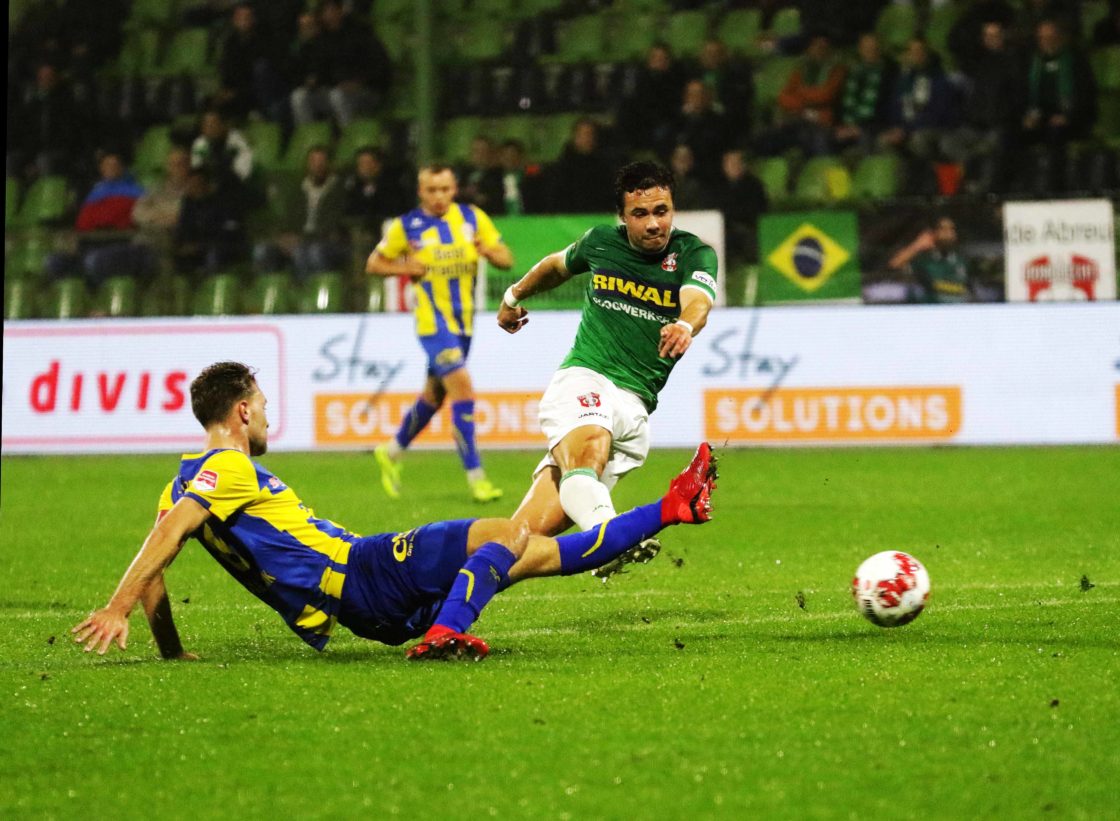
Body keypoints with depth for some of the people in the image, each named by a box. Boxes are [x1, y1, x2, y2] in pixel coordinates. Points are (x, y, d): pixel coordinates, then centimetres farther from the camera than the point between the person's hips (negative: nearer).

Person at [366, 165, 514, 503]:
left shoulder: (473, 218, 2)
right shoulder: (406, 226, -5)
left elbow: (506, 259, 4)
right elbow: (374, 264, 4)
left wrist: (489, 251, -18)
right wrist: (406, 268, -14)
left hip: (464, 320, 5)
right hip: (433, 320, -5)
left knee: (435, 393, 17)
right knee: (462, 386, -18)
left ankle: (393, 452, 39)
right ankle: (475, 477, -17)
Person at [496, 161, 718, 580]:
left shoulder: (693, 254, 1)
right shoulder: (601, 242, 9)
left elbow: (698, 302, -21)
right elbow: (558, 265, 32)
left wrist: (685, 326, -45)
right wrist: (514, 295, 46)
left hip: (635, 404, 0)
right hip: (582, 380, 0)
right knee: (587, 447, -38)